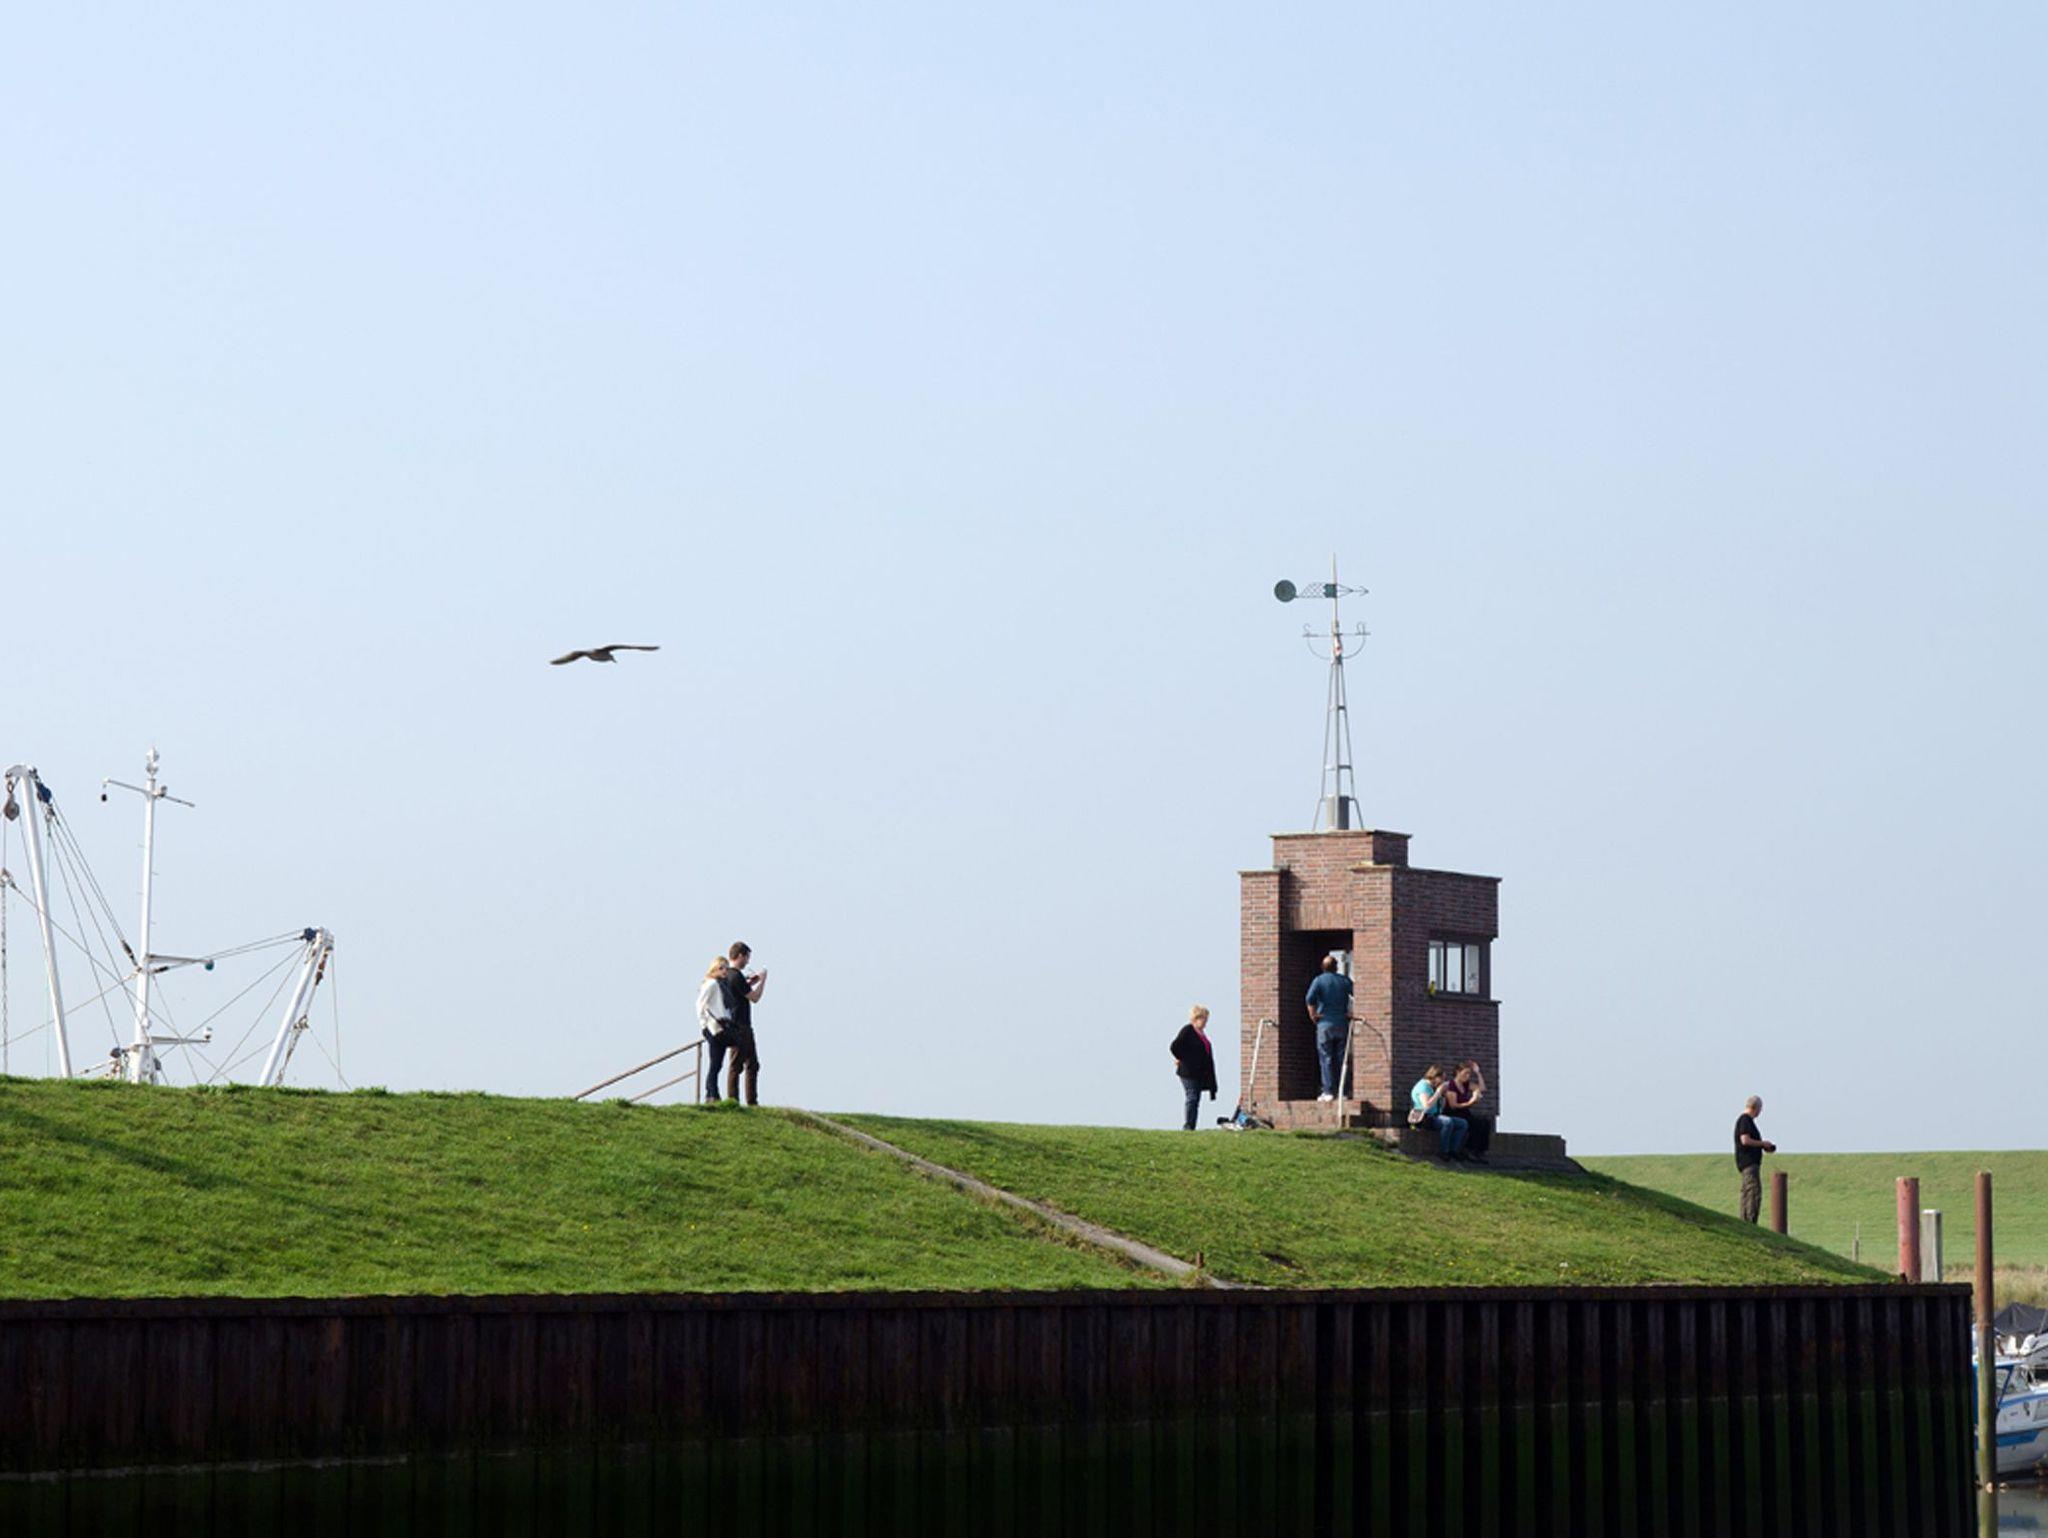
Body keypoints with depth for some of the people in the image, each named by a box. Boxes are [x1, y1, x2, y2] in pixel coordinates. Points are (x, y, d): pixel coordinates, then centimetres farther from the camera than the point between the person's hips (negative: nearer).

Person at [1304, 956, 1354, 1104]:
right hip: (1342, 1023, 2)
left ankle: (1328, 1092, -7)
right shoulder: (1345, 980, 6)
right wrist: (1351, 1013, 7)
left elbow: (1310, 998, -15)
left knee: (1326, 1059, -1)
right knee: (1342, 1059, 7)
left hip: (1325, 1023, -2)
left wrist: (1313, 1014, -3)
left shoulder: (1319, 980, -1)